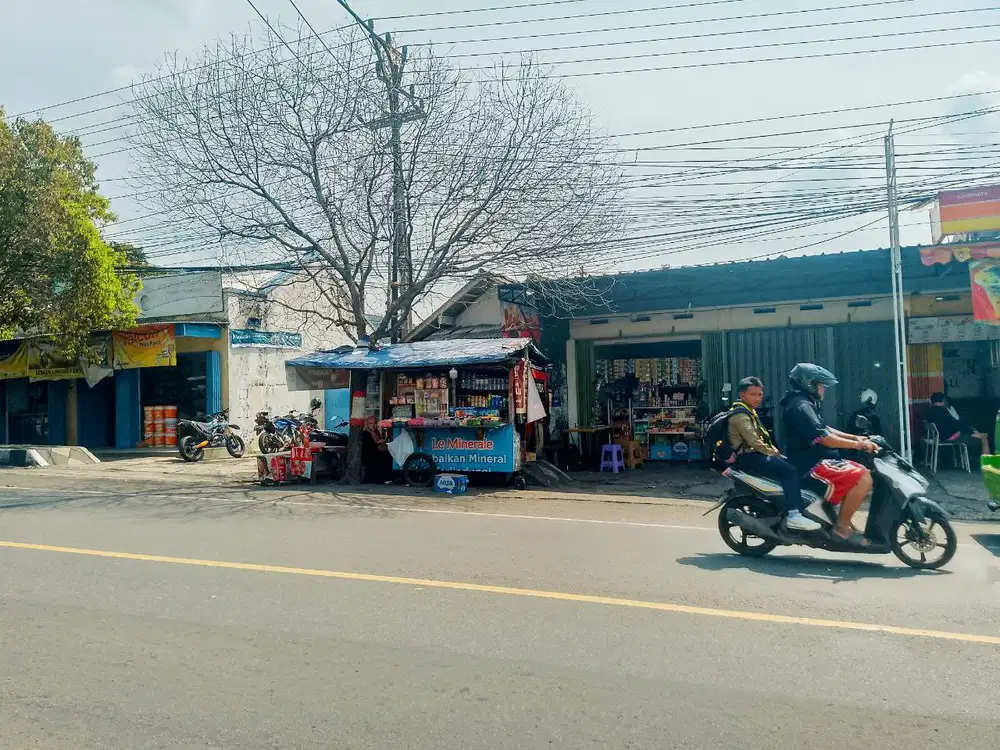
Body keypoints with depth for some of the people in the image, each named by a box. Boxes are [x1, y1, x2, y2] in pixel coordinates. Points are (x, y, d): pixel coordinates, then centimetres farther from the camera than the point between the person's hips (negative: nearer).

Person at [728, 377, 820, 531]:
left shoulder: (750, 412, 21)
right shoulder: (740, 414, -13)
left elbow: (763, 439, 23)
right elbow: (754, 441, -21)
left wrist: (775, 450, 9)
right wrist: (773, 453, -14)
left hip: (756, 454, 11)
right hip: (749, 458, -11)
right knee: (789, 470, -25)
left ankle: (803, 508, 7)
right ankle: (794, 516, -29)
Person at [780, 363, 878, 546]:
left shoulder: (806, 404, 18)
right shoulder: (800, 406, -18)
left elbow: (825, 429, 23)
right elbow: (823, 438, -25)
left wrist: (855, 438, 12)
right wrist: (856, 445, -19)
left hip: (817, 461, 11)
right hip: (812, 465, -11)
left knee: (864, 473, 16)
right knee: (863, 480, -20)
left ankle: (844, 521, 16)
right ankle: (842, 526, -10)